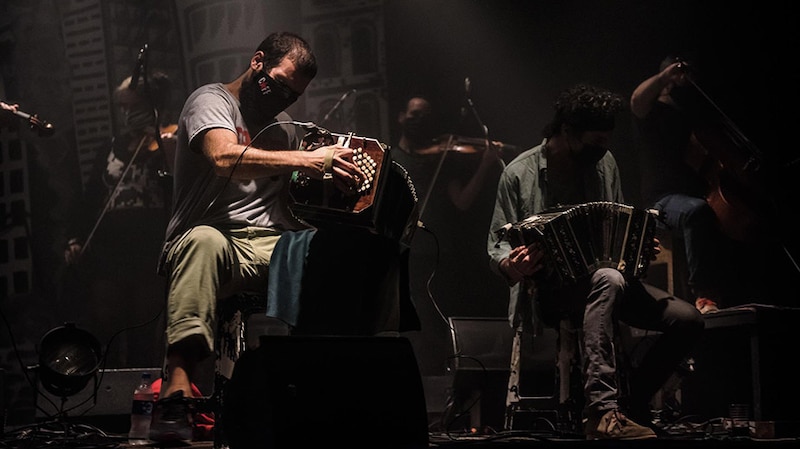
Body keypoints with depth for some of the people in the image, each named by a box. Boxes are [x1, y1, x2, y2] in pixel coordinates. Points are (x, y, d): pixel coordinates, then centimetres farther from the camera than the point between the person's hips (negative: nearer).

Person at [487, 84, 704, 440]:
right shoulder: (520, 173, -3)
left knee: (687, 319, -14)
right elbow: (498, 242, 0)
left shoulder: (604, 163, 11)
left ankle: (630, 405, -5)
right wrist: (509, 265, -24)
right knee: (608, 280, -39)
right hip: (549, 288, -6)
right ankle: (601, 412, -46)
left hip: (605, 280, 6)